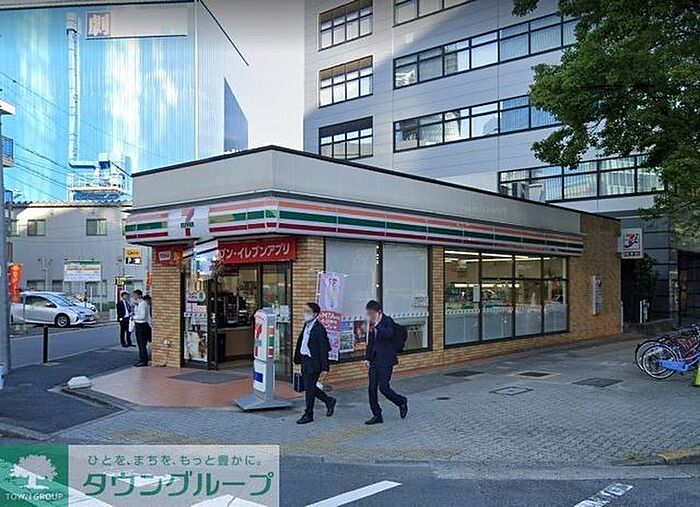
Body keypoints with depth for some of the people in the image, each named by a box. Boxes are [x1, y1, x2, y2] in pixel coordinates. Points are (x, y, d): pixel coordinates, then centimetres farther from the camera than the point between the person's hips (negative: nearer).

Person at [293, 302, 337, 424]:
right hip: (305, 360, 9)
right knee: (308, 387, 15)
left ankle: (308, 415, 12)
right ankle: (329, 401, 33)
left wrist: (324, 368, -18)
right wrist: (298, 359, 16)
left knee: (309, 388, -1)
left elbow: (323, 349, -17)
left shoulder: (319, 329, -16)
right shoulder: (306, 326, 9)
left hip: (313, 362, -9)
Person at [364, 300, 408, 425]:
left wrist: (377, 324, -29)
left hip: (385, 360, -7)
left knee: (384, 388, -8)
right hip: (374, 360, 7)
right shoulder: (372, 324, 11)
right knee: (371, 388, 3)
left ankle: (402, 402, 19)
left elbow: (388, 334, -31)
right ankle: (377, 415, 12)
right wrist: (367, 357, 14)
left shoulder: (388, 321, -10)